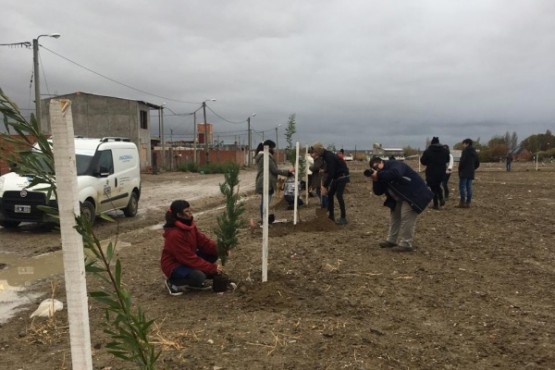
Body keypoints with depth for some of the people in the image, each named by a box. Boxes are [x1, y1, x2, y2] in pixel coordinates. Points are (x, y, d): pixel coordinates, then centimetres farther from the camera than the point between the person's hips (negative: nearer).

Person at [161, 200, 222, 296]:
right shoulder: (174, 234, -31)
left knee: (213, 254, -5)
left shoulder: (188, 224, -5)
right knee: (199, 276, -32)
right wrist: (213, 268, -26)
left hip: (187, 259, 9)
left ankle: (194, 282, 7)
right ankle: (173, 282, -4)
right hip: (173, 265, -9)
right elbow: (190, 258, -29)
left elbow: (202, 240, -3)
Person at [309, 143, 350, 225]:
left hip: (342, 176, -9)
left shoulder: (329, 157, -26)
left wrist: (325, 186, -24)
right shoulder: (324, 156, 2)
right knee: (330, 194, 7)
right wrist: (324, 183, -1)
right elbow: (328, 171, 8)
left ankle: (343, 218, -9)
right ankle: (331, 216, 15)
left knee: (338, 195, -15)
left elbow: (330, 173, -28)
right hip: (336, 176, 9)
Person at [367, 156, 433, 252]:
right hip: (400, 198, 10)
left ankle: (406, 244, -9)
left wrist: (379, 175, -37)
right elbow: (378, 192, 0)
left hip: (413, 195, -10)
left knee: (406, 217, -15)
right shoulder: (382, 176, 7)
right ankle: (392, 240, 23)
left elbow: (395, 173, -44)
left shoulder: (394, 164, -19)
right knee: (394, 216, 13)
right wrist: (375, 180, -17)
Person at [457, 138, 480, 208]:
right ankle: (468, 203, 7)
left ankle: (462, 202, -13)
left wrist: (459, 170, -5)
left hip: (464, 172, -8)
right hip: (471, 173, 8)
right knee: (469, 187, 7)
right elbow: (477, 163, 20)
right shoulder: (474, 152, 17)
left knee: (462, 186, -7)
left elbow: (462, 161, -16)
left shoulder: (465, 151, -9)